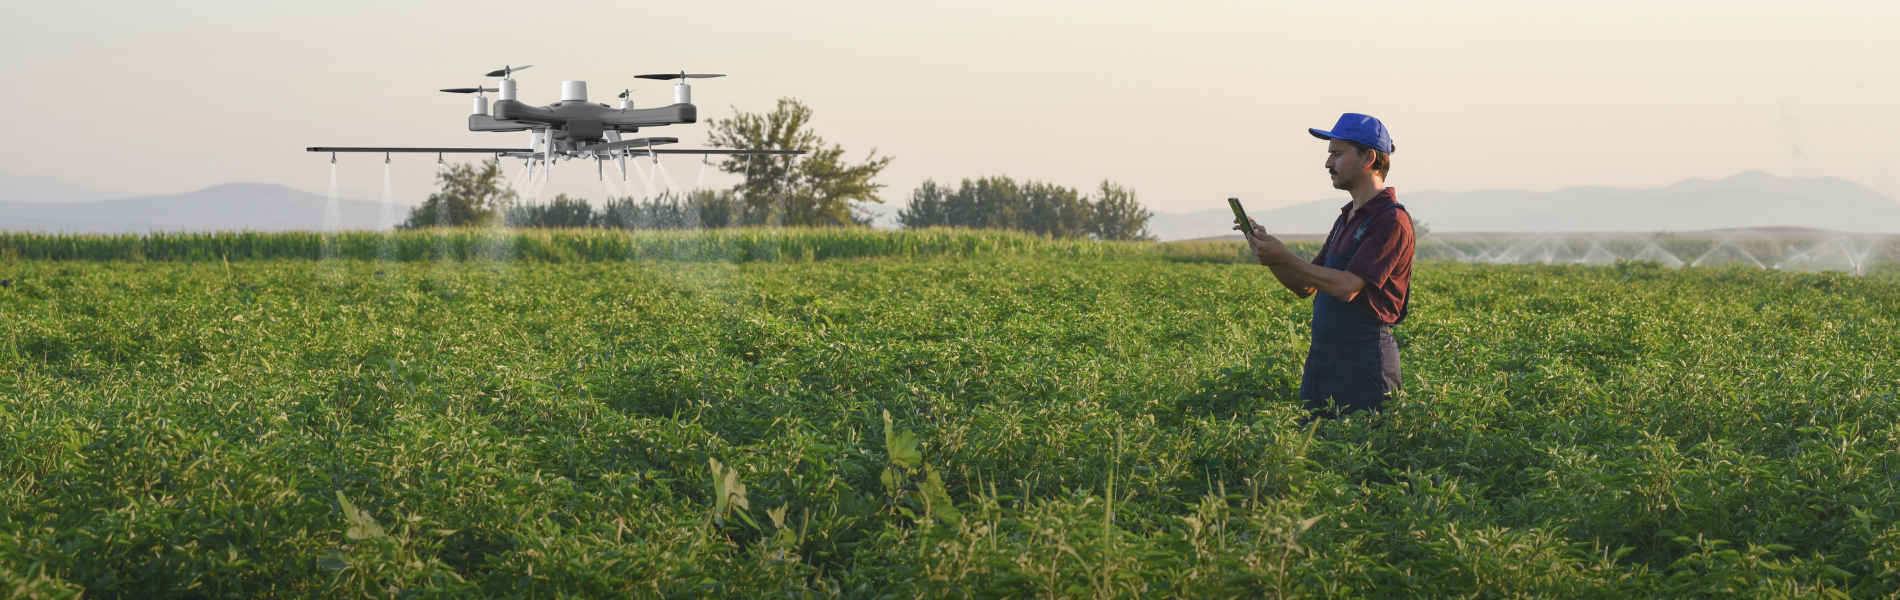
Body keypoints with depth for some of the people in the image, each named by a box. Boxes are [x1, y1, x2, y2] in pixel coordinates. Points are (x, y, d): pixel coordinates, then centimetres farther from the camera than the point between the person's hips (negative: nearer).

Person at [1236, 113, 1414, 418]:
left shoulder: (1391, 221, -13)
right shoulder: (1347, 218, 19)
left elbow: (1347, 287, -21)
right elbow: (1307, 286, 19)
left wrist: (1285, 257, -16)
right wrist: (1267, 251, 4)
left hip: (1364, 363, -9)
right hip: (1321, 357, 9)